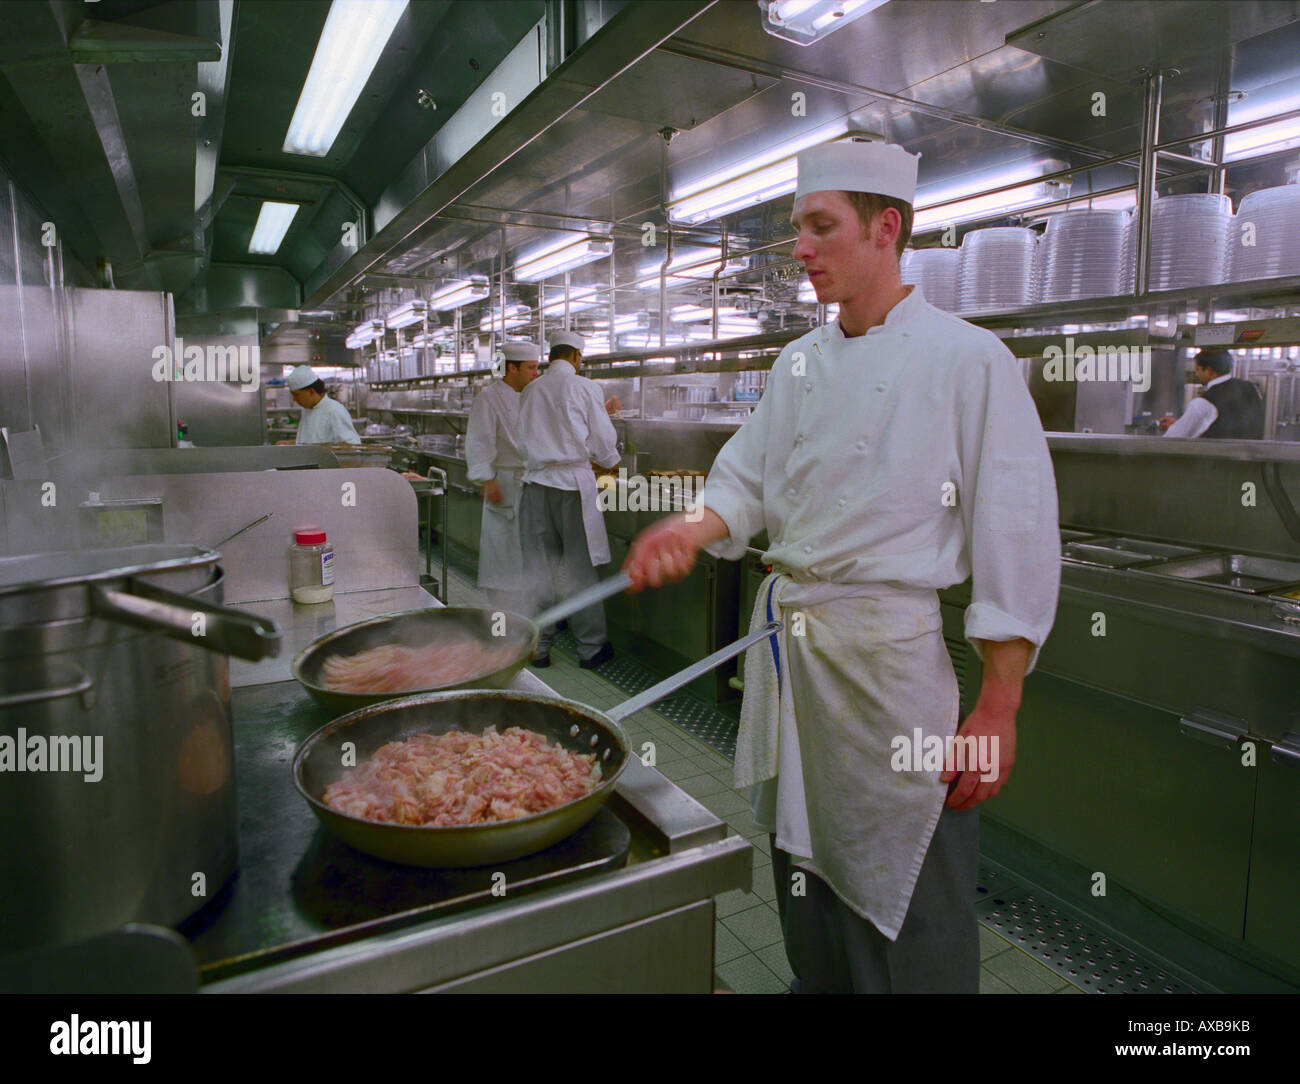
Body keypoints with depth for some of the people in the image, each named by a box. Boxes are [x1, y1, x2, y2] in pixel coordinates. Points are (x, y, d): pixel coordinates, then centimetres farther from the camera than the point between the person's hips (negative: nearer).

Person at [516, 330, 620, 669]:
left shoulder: (531, 390, 8)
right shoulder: (585, 387, -4)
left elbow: (524, 441, 14)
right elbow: (603, 441, -2)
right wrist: (612, 465, 18)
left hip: (537, 482, 4)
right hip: (573, 481, -4)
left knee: (540, 567, 9)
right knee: (580, 567, 4)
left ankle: (539, 647, 17)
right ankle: (591, 647, 12)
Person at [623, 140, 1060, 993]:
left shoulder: (969, 359, -10)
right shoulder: (799, 363, 9)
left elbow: (1018, 543, -12)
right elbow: (748, 479, 13)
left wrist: (997, 710, -13)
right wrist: (694, 530, -10)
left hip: (890, 651, -6)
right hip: (786, 635, 6)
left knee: (905, 909, 6)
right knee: (804, 866, 22)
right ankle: (815, 981, 45)